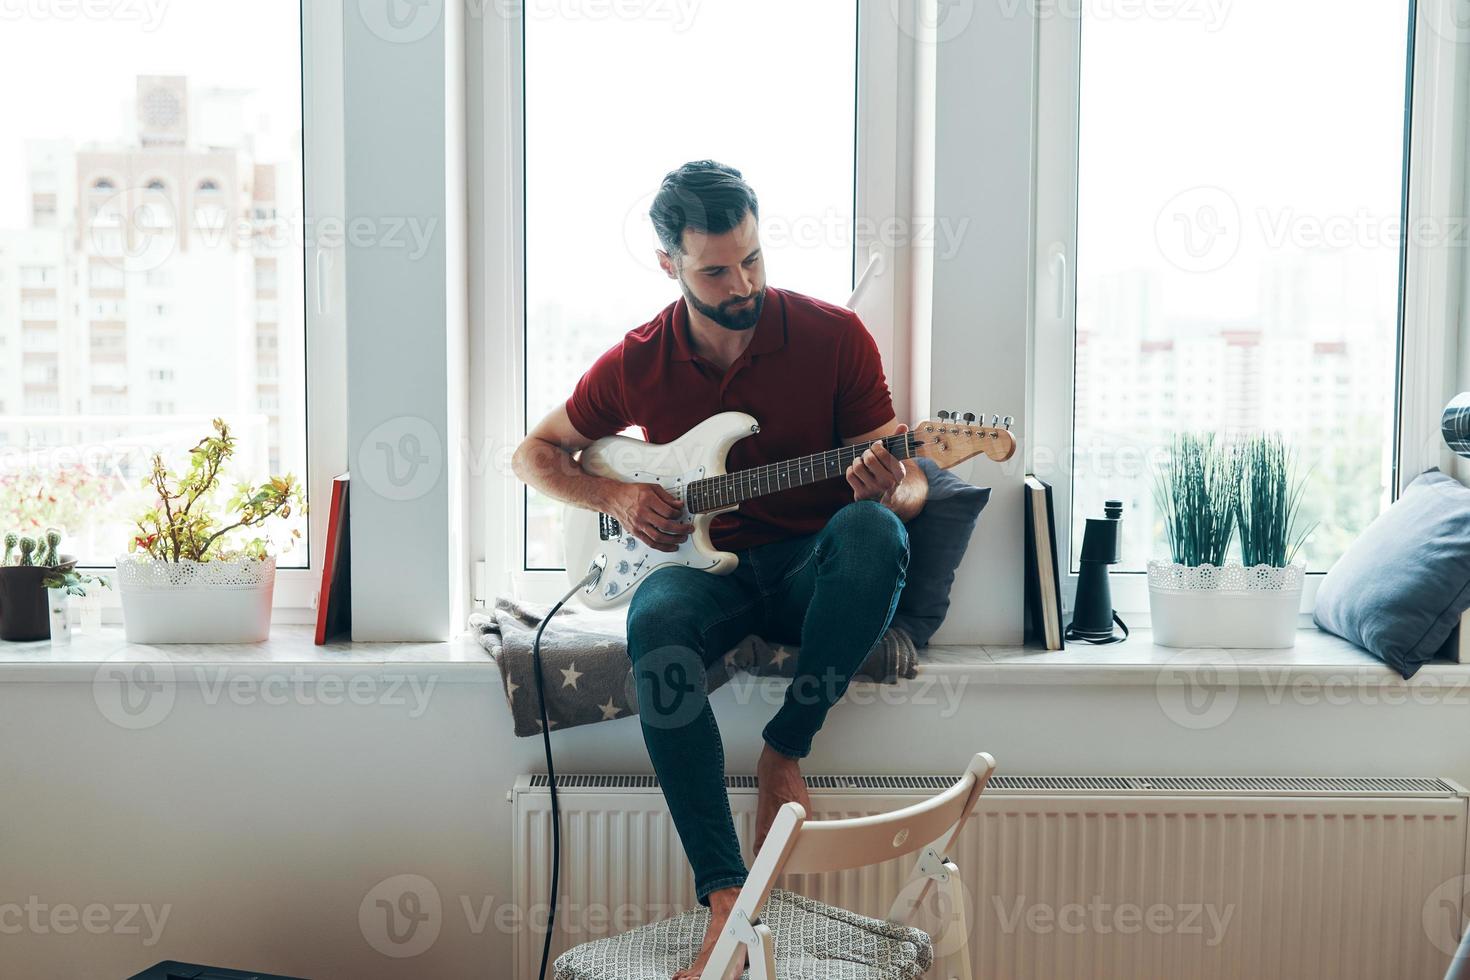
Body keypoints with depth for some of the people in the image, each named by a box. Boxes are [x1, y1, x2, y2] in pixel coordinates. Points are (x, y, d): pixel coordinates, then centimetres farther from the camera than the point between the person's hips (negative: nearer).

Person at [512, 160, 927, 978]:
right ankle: (726, 894, -33)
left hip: (815, 570, -1)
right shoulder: (637, 364, 3)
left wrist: (889, 491, -26)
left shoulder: (833, 336, -3)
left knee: (870, 530, -37)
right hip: (705, 565, 1)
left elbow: (908, 482, 0)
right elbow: (536, 453, 16)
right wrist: (617, 496, -4)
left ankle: (785, 756, -20)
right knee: (659, 626, -36)